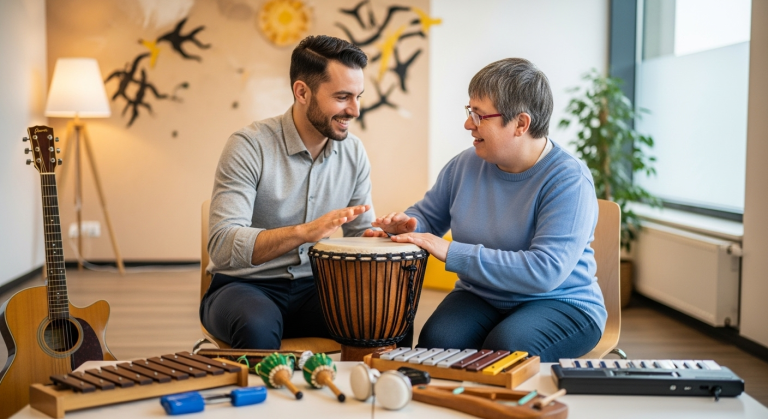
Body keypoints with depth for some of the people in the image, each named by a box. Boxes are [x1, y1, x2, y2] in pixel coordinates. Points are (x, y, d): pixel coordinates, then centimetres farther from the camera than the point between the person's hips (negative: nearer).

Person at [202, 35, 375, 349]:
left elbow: (361, 234, 11)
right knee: (258, 325, -38)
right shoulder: (249, 146, -15)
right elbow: (222, 246, -24)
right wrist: (304, 232, -38)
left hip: (314, 288, 4)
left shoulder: (354, 152, 2)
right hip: (245, 286, -4)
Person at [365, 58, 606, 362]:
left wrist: (452, 253, -28)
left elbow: (544, 271, -29)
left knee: (505, 348, -34)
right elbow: (428, 215, 18)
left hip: (561, 302, -4)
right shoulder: (465, 165, 1)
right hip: (480, 297, 4)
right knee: (436, 341, -26)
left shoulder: (569, 181, -18)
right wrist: (406, 225, -8)